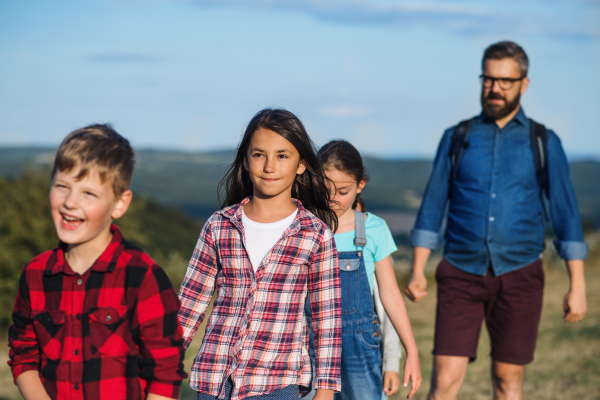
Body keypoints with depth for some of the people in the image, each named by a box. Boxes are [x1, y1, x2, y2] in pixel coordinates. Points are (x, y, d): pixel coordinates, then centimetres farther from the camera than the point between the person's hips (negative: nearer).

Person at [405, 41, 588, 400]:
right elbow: (432, 208, 7)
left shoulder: (544, 142, 4)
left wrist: (578, 285, -2)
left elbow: (566, 215, 3)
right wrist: (417, 271, -2)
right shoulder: (457, 138, 6)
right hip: (461, 275, 0)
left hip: (519, 275, 0)